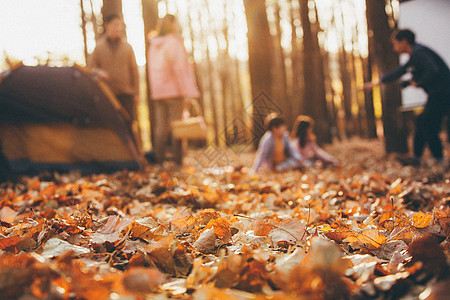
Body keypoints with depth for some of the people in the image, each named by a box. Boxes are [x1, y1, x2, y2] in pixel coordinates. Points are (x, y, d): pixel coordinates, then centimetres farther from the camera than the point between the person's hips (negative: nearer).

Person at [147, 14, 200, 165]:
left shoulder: (153, 45, 15)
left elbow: (152, 70, 17)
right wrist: (187, 92, -14)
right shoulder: (173, 42, -8)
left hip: (157, 92, 7)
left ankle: (159, 160, 9)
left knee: (160, 126, 7)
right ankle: (178, 161, -5)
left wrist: (154, 91, 18)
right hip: (174, 90, -7)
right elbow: (179, 68, -14)